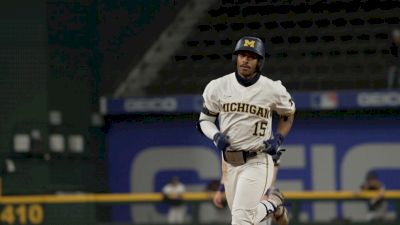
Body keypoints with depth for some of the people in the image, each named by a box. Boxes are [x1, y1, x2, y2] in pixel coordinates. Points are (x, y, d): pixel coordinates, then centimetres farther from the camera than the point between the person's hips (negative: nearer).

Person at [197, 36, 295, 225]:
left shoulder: (272, 90, -7)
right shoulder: (218, 87, -3)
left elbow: (288, 114, 12)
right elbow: (204, 120, 8)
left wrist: (278, 138, -4)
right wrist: (216, 136, -13)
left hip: (257, 162, -4)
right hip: (229, 162, 4)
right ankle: (272, 205, 43)